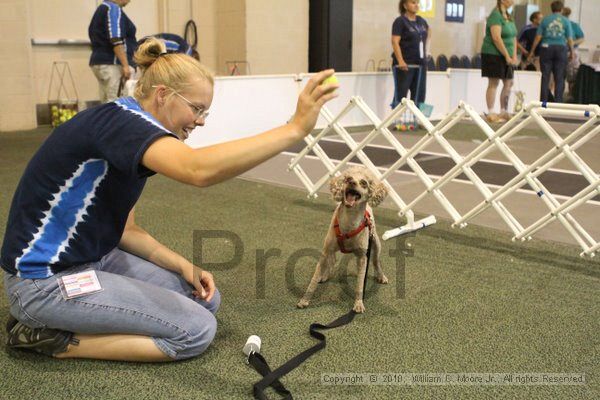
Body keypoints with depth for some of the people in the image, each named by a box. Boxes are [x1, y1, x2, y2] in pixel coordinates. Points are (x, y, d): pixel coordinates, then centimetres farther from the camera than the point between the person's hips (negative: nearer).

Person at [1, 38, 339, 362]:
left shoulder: (132, 138, 7)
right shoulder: (118, 119, -23)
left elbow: (125, 230, 11)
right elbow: (199, 170, -44)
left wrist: (184, 266, -2)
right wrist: (296, 128, -43)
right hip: (45, 280, -10)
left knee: (205, 299, 8)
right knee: (197, 329, -11)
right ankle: (56, 339, -4)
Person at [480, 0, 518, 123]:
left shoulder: (508, 16, 15)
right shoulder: (495, 16, -11)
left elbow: (513, 37, 15)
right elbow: (496, 38, -19)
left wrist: (514, 56, 4)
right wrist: (507, 56, -17)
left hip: (506, 56, 8)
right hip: (494, 54, -8)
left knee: (508, 83, 8)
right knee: (493, 83, -5)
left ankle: (503, 112, 17)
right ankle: (490, 114, -1)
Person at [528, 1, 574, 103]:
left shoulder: (545, 20, 4)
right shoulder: (566, 21, 2)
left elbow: (538, 37, 0)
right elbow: (570, 39, -1)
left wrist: (532, 51, 7)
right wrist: (571, 52, 11)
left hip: (546, 49, 1)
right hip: (561, 49, 0)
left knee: (545, 76, 4)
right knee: (559, 78, 4)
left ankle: (544, 101, 6)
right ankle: (558, 101, 4)